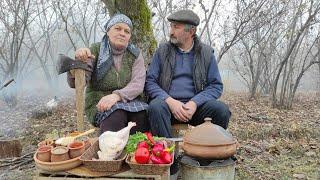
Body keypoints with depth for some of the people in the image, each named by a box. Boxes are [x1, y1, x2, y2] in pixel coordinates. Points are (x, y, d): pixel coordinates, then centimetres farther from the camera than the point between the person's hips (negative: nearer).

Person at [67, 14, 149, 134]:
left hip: (130, 102, 2)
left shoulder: (135, 54, 6)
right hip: (99, 104, -1)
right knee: (116, 115, -34)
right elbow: (75, 83, -6)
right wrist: (80, 62, -27)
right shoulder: (95, 50, 2)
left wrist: (116, 95, -28)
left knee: (141, 115, -30)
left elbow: (138, 84, -9)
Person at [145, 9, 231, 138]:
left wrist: (195, 103, -14)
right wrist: (169, 101, -16)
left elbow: (216, 85, 4)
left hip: (196, 105, 1)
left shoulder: (206, 53, 9)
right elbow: (149, 82, 2)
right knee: (156, 106, -33)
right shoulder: (162, 51, 8)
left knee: (221, 109, -25)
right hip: (167, 102, -1)